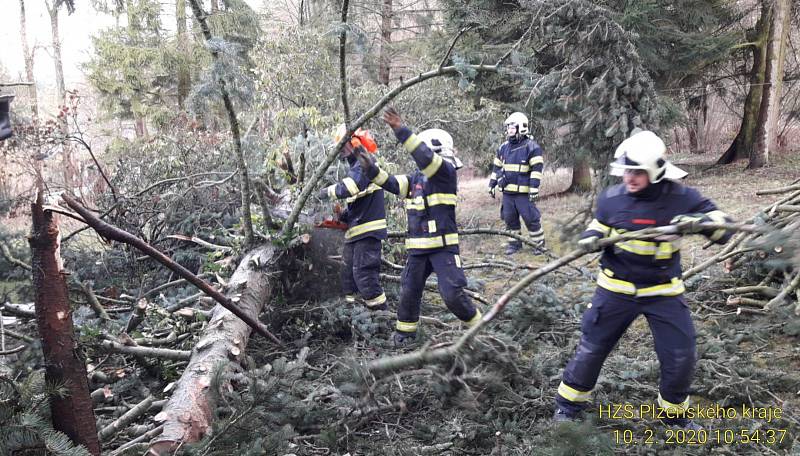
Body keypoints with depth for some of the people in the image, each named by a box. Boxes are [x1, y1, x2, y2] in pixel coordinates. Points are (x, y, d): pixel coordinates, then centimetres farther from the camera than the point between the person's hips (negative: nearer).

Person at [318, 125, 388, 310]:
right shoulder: (358, 165, 20)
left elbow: (350, 187, -29)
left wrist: (328, 191, -12)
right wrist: (343, 216, 8)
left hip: (367, 230, -10)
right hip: (356, 230, 10)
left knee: (364, 274, -10)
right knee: (348, 272, 14)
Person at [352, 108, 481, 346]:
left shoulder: (445, 172, -9)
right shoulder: (416, 178, 13)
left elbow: (426, 157, -26)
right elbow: (391, 184, 4)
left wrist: (401, 130, -32)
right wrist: (372, 169, -12)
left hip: (443, 246, -7)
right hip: (418, 247, 7)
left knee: (453, 294, -7)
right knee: (409, 293, 11)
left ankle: (478, 326, 15)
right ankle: (404, 332, 28)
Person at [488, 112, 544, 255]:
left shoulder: (531, 147, -7)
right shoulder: (503, 147, 12)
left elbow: (537, 169, -12)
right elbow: (497, 168, 20)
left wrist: (534, 188, -18)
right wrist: (492, 185, 18)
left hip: (524, 193, -6)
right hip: (507, 191, 6)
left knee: (531, 218, -3)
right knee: (510, 218, 11)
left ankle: (539, 244, 11)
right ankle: (515, 243, 24)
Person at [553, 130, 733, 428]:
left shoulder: (681, 198, -14)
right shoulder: (611, 198, -9)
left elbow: (725, 228, -10)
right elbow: (599, 226, 10)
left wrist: (701, 221, -32)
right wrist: (591, 238, -14)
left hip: (664, 292, 0)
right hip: (616, 289, 0)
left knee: (681, 357, 5)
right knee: (591, 347, 6)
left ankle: (674, 413, 33)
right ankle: (569, 403, 27)